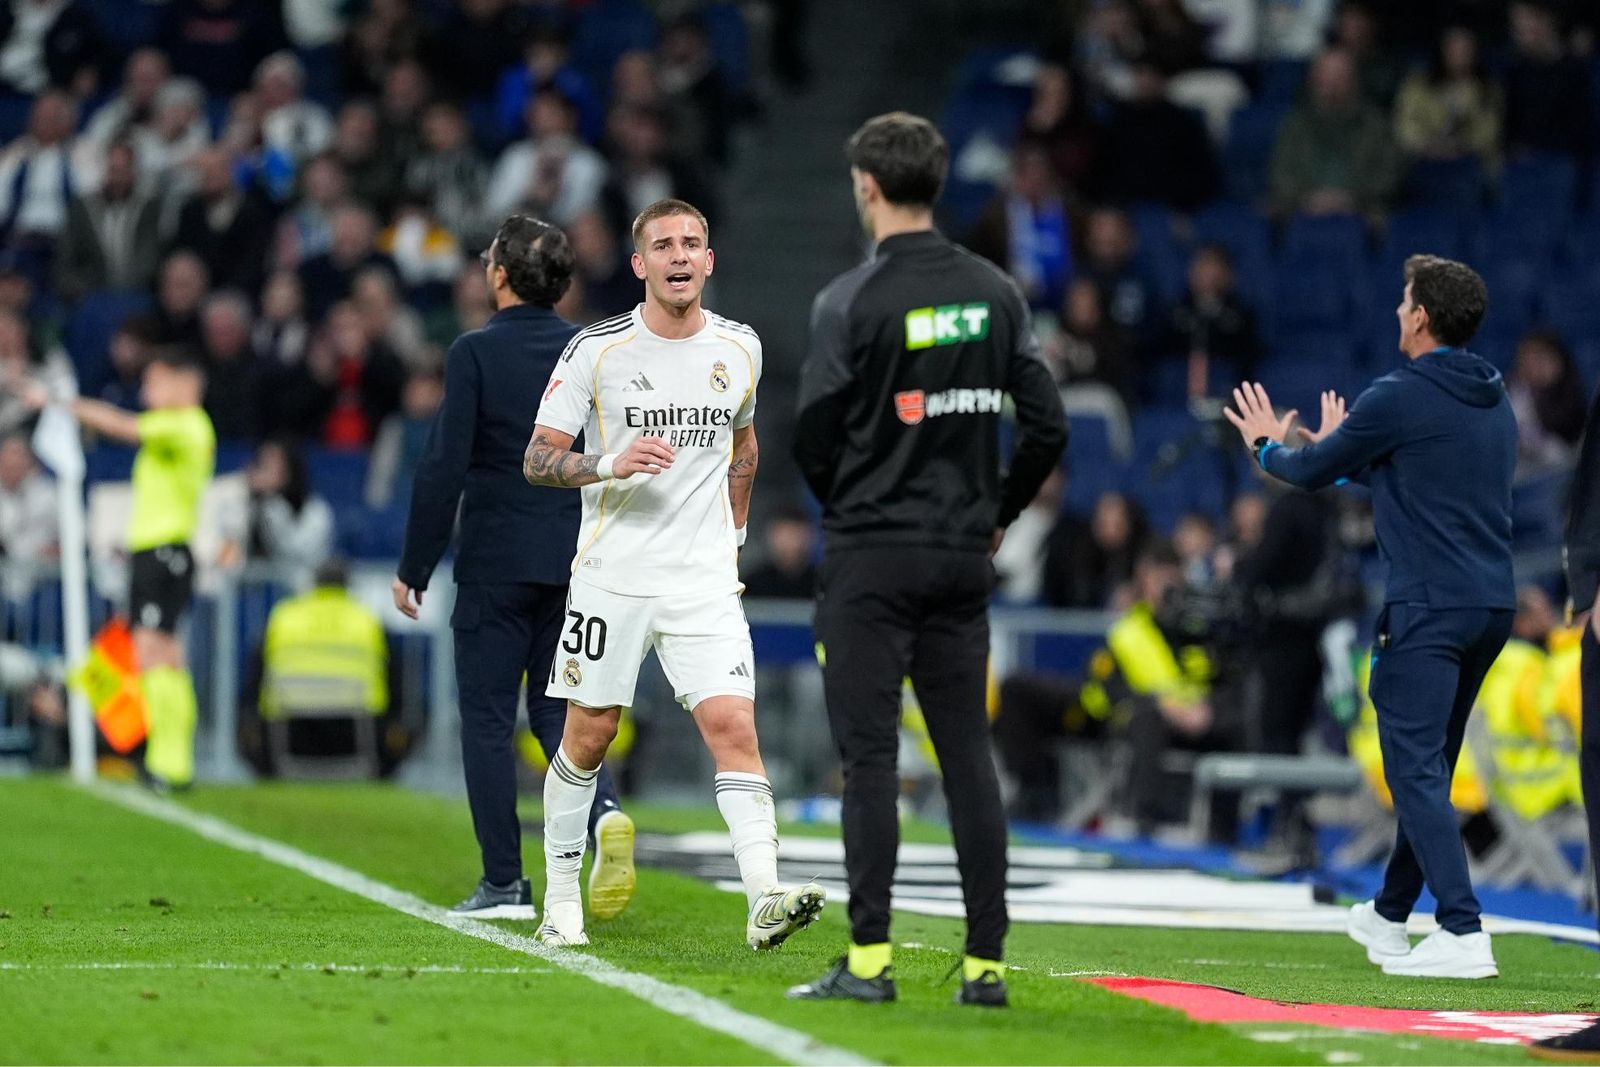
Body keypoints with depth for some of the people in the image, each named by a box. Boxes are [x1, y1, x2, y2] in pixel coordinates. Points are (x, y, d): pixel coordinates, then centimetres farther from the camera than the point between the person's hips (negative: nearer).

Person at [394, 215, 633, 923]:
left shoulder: (476, 353, -8)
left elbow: (443, 467, -11)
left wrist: (414, 568, -5)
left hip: (495, 564, -4)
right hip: (575, 562, 4)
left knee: (488, 717, 4)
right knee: (556, 707, 13)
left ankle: (503, 885, 2)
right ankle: (603, 812, -15)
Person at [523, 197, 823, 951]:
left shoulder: (740, 349, 6)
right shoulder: (596, 351, -6)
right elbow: (537, 460, -5)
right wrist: (612, 464, -22)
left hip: (704, 579, 2)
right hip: (612, 573, -2)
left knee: (733, 725, -13)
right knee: (589, 734, 5)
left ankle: (764, 902, -21)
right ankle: (561, 901, 21)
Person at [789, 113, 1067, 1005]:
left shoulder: (851, 300, -11)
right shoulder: (997, 293, 5)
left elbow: (815, 437, -8)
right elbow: (1048, 427, 5)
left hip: (871, 555, -5)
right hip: (964, 558, 5)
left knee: (869, 754, -3)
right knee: (969, 754, 7)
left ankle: (869, 958, -7)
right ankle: (987, 960, 6)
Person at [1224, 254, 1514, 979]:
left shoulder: (1400, 397, -11)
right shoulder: (1495, 402, 14)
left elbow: (1309, 474, -1)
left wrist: (1266, 444, 21)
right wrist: (1342, 447, 42)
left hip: (1428, 607, -8)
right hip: (1493, 606, 8)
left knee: (1417, 769, -10)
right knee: (1429, 767, 19)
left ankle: (1463, 933, -21)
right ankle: (1390, 915, 33)